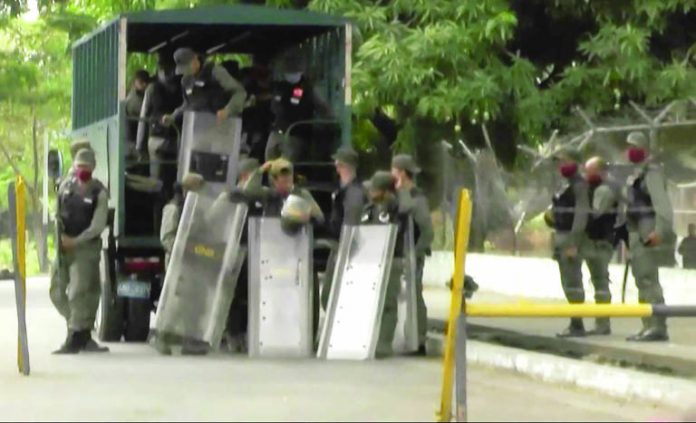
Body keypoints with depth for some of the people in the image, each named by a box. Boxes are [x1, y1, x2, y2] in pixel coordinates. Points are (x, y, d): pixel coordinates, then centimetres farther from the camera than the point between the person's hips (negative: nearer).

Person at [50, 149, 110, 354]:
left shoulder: (98, 193, -7)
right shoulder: (66, 186, 7)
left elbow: (98, 226, -11)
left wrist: (75, 241, -16)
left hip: (85, 247, -5)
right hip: (62, 245, 5)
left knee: (78, 292, -10)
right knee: (57, 292, 6)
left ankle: (75, 339, -2)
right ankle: (83, 331, 18)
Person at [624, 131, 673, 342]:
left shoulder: (652, 172, -11)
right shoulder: (637, 173, 19)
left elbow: (662, 202, -22)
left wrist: (660, 230, -31)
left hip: (648, 233, -10)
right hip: (636, 233, 10)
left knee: (648, 279, -13)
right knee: (642, 280, 11)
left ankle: (658, 327, -15)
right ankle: (649, 326, 15)